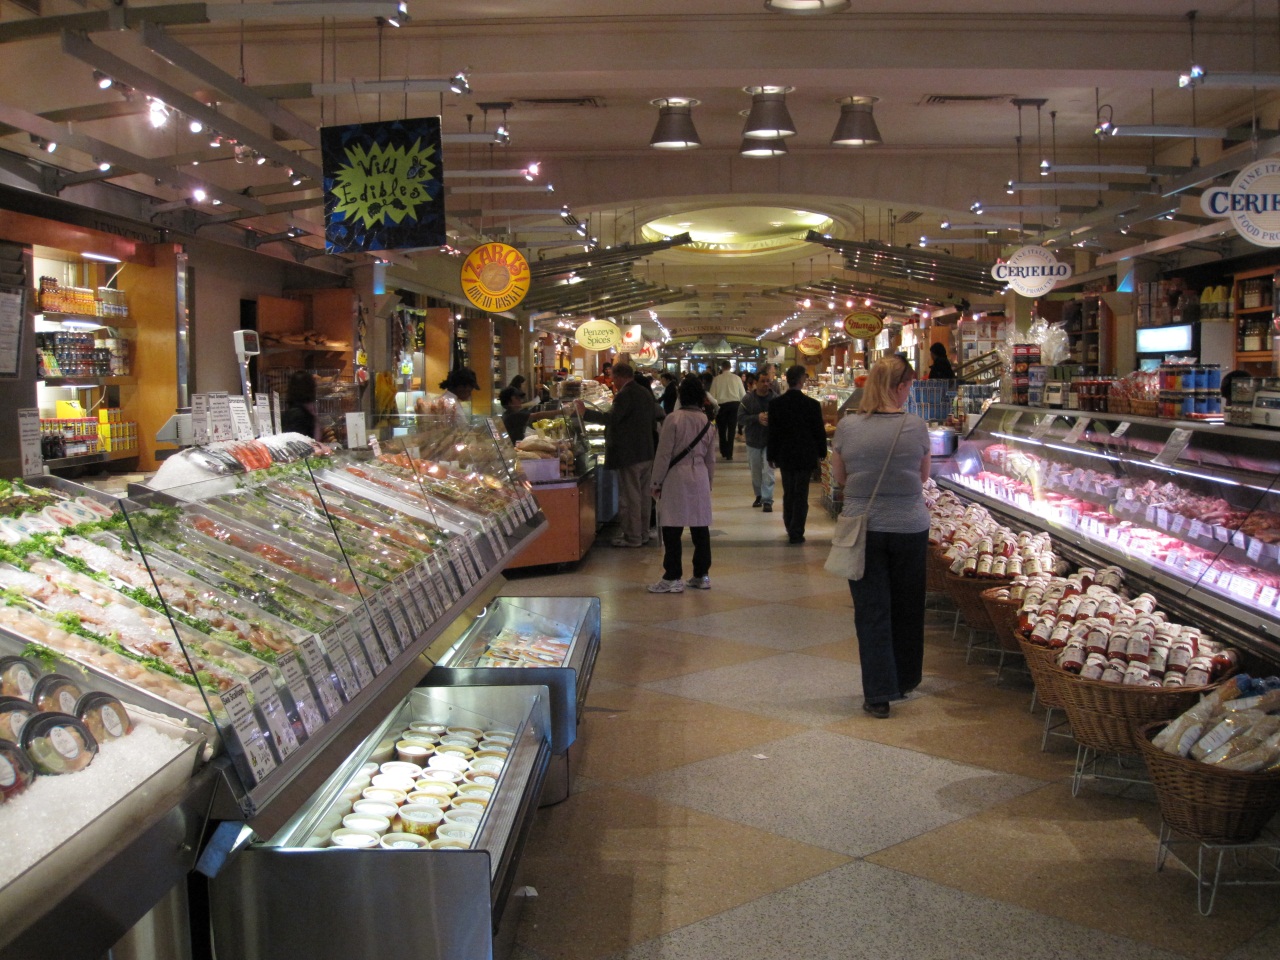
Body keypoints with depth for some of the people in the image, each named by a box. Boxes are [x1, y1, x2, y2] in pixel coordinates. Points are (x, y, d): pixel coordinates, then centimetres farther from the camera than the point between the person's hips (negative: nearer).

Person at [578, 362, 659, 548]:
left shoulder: (625, 395, -18)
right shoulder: (645, 393, 10)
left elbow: (611, 418, -25)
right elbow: (654, 415, 21)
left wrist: (585, 413, -20)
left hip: (629, 455, -9)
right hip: (646, 453, 9)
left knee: (630, 496, -2)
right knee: (642, 494, 15)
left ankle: (632, 537, 2)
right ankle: (643, 533, 23)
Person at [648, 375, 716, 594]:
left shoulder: (674, 419, -11)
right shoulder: (707, 423, 6)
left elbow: (664, 454, -10)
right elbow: (710, 458, 13)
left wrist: (657, 482, -1)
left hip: (676, 478, -5)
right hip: (700, 478, 5)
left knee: (672, 530, -1)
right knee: (700, 528, 10)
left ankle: (673, 578, -1)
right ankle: (702, 575, 16)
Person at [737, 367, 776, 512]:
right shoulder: (748, 398, -4)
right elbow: (740, 418, -8)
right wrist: (757, 418, -21)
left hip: (770, 440, -3)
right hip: (753, 440, 3)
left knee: (768, 471, -8)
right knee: (755, 472, 14)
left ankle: (767, 500, -3)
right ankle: (759, 495, 33)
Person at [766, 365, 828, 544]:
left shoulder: (775, 404, -7)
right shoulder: (812, 405, -13)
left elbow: (772, 432, -2)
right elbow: (819, 431, -5)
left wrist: (771, 456, 8)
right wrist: (821, 452, 10)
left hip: (784, 456, 3)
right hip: (806, 456, -2)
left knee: (788, 494, 16)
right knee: (801, 495, 3)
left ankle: (790, 529, 24)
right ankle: (796, 533, 2)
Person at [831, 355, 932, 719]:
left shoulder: (847, 427, -8)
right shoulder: (916, 426, -9)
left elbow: (839, 478, 3)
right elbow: (923, 477, 3)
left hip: (863, 528, 0)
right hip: (910, 527, 1)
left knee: (872, 611, 6)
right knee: (907, 608, 18)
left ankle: (879, 693, 5)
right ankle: (904, 682, 33)